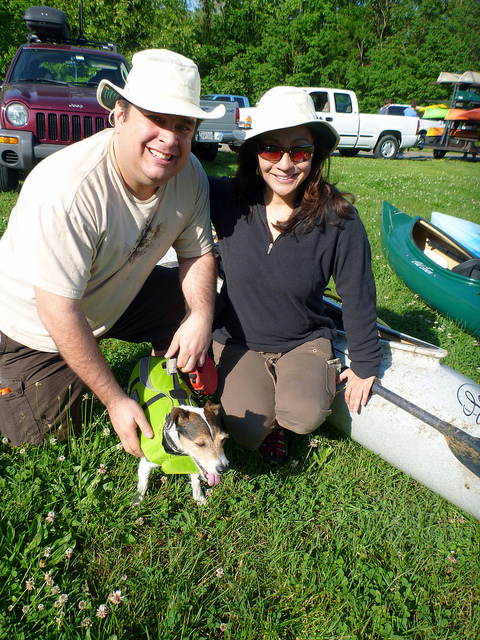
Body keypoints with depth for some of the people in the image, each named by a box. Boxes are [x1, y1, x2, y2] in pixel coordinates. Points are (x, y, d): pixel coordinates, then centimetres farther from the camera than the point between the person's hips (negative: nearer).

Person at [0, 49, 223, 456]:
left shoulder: (190, 175, -16)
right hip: (38, 321, -5)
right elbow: (60, 313, -33)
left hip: (123, 293, 5)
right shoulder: (65, 192, -36)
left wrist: (200, 317, -25)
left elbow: (197, 253, -5)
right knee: (43, 432, 0)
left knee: (201, 301, -7)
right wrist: (115, 401, -27)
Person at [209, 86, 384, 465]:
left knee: (306, 416, -25)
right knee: (249, 430, -19)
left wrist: (365, 363, 2)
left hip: (305, 339, 0)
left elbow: (358, 296, -5)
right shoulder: (226, 200, -15)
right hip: (237, 339, 1)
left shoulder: (339, 220, -17)